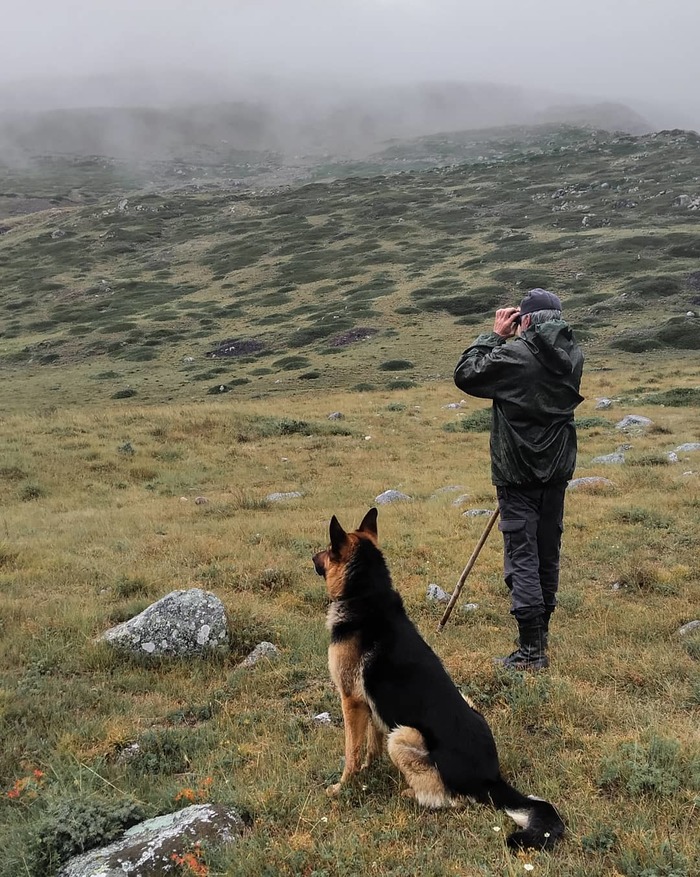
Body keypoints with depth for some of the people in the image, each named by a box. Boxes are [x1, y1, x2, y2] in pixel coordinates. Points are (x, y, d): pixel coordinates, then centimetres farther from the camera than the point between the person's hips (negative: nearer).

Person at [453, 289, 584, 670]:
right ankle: (541, 630, 31)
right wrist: (514, 340, 11)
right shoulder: (573, 356, 1)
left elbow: (465, 374, -6)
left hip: (518, 474, -6)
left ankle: (532, 650, -3)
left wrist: (494, 335, 1)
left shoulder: (515, 355, -18)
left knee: (522, 557, -3)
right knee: (548, 553, 17)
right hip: (557, 471, 6)